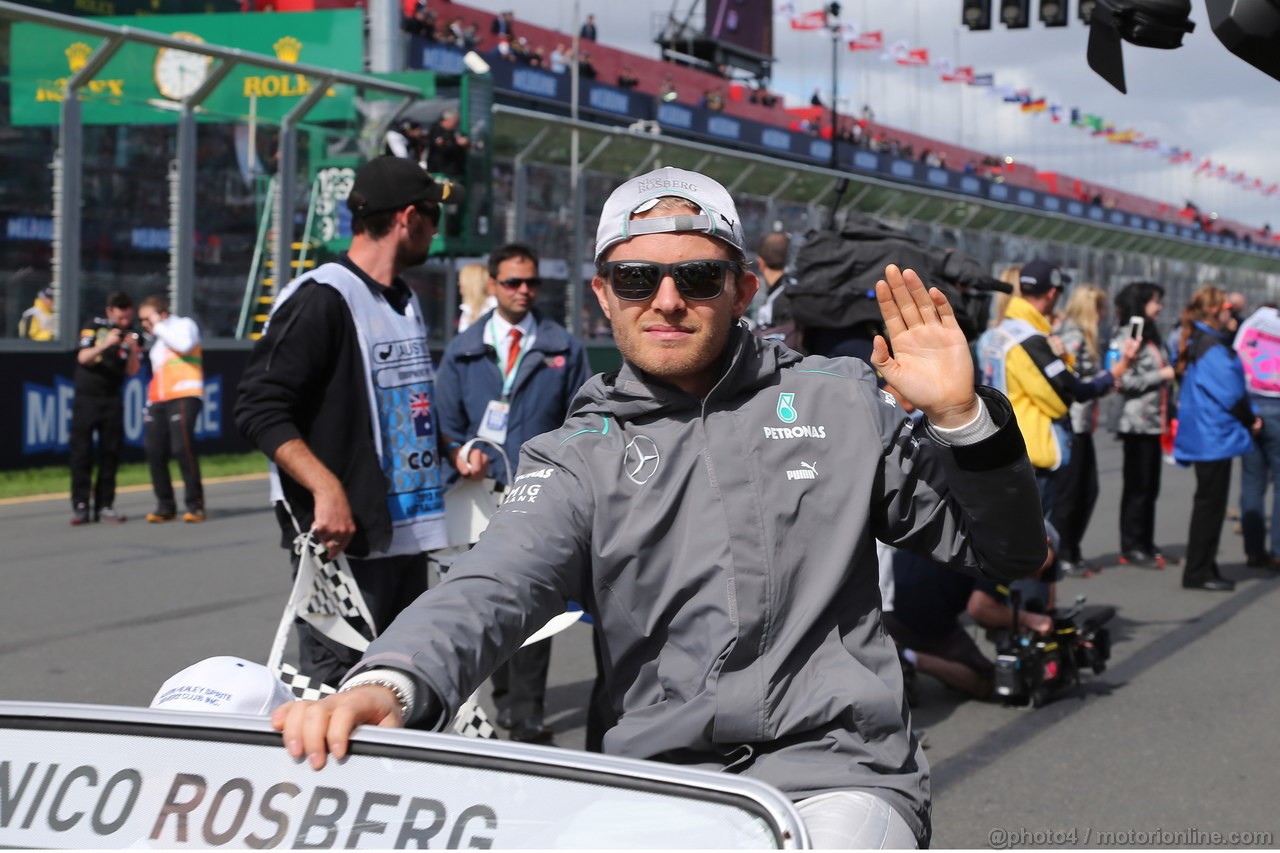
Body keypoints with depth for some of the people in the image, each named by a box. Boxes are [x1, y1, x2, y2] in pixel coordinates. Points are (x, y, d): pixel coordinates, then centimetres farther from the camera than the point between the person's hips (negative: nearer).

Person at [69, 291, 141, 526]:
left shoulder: (132, 335, 2)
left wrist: (133, 351, -20)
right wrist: (105, 344, -30)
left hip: (112, 400, 2)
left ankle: (105, 506, 7)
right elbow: (83, 358, -14)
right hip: (86, 398, -2)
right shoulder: (95, 327, -4)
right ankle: (80, 506, -2)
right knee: (81, 452, -4)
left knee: (110, 454, 1)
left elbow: (131, 372, -2)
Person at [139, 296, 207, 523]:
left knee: (182, 447, -18)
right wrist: (150, 402, 17)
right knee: (155, 451, -2)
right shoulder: (156, 339, 25)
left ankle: (195, 505, -12)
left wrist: (158, 325, -9)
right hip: (158, 401, 8)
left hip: (184, 396, -8)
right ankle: (165, 506, 6)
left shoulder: (184, 325, 4)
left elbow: (184, 345, -18)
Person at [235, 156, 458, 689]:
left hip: (406, 537, 9)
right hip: (344, 539, -9)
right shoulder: (320, 299, -10)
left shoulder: (407, 303, 19)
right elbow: (260, 409, -17)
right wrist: (326, 487, -25)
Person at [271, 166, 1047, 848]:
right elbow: (492, 590, -10)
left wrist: (960, 418, -7)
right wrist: (389, 684, -31)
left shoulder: (839, 402, 10)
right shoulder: (578, 458, 9)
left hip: (837, 775, -1)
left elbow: (1008, 553, 11)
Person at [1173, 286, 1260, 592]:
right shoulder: (1212, 347, -17)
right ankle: (1198, 572, 1)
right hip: (1215, 437, -10)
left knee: (1210, 503, 15)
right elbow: (1230, 392, -18)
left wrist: (1248, 418, 9)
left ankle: (1203, 568, 20)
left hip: (1202, 437, 10)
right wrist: (1250, 420, 0)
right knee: (1210, 503, -4)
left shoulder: (1196, 344, 14)